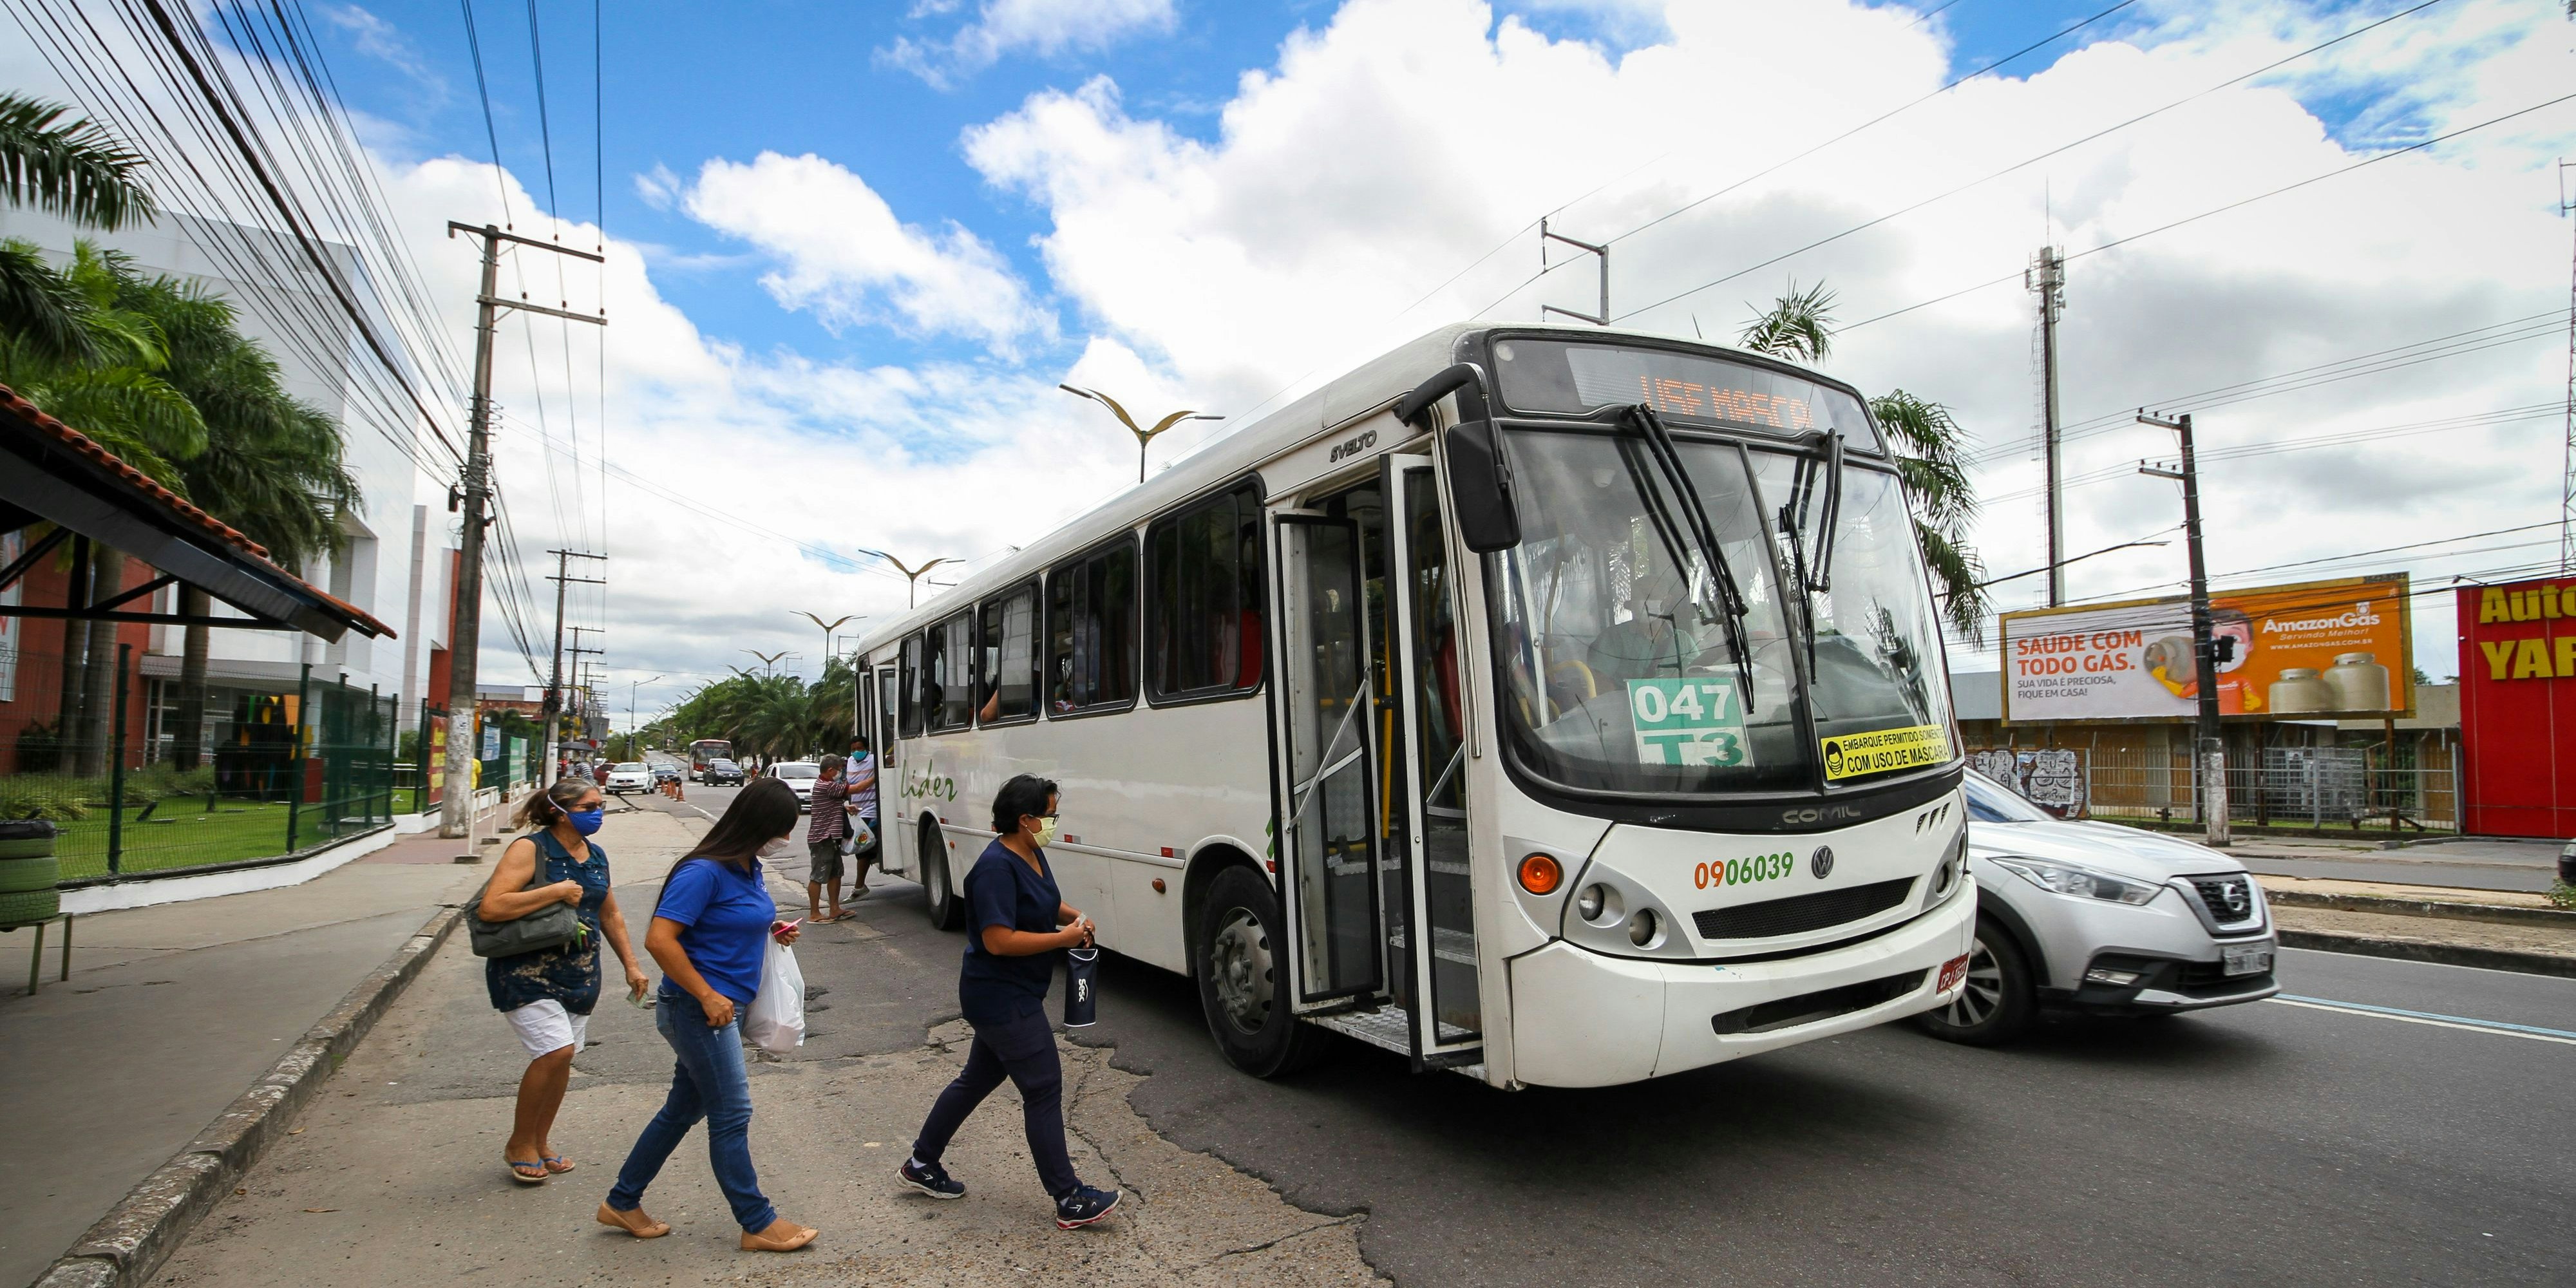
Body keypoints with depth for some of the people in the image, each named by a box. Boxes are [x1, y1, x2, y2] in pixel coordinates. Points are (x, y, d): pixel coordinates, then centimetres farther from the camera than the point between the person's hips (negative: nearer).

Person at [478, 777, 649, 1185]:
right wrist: (556, 892, -22)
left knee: (560, 1059, 9)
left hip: (579, 975, 7)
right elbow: (491, 907, -23)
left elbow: (609, 915, 21)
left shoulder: (596, 856, 10)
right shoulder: (530, 849, -11)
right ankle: (519, 1145, 4)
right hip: (527, 972, -7)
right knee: (556, 1050, -17)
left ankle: (539, 1143, 28)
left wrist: (631, 964, 18)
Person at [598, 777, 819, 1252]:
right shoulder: (705, 872, -22)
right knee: (732, 1115, 0)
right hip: (700, 1010, -9)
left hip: (722, 1008, 9)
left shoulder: (749, 868, 6)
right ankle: (758, 1223, 12)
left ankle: (622, 1204, 35)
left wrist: (770, 928, 2)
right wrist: (707, 995, -23)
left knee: (684, 1107, 19)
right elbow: (659, 939, -25)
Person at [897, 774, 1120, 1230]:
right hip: (1002, 999, -10)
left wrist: (1074, 915, 4)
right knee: (1043, 1090, -5)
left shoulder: (1032, 855, 6)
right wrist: (1063, 938, -22)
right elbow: (999, 940, -28)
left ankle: (922, 1164, 38)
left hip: (1009, 999, 10)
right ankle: (1070, 1201, 4)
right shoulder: (997, 868, -24)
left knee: (978, 1079, 22)